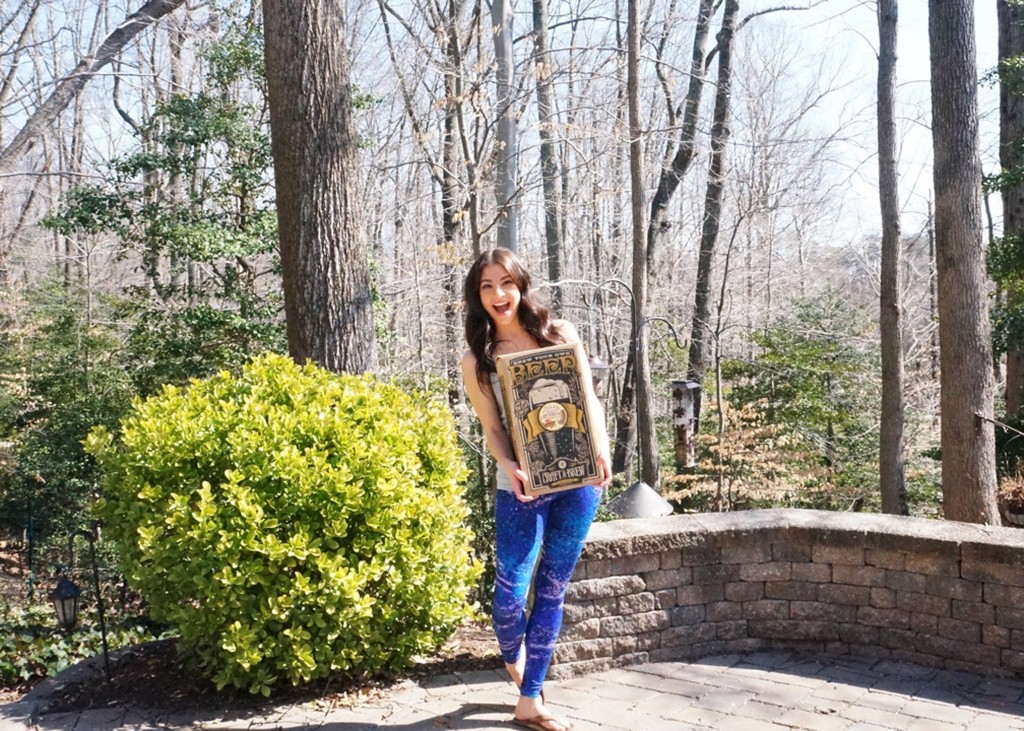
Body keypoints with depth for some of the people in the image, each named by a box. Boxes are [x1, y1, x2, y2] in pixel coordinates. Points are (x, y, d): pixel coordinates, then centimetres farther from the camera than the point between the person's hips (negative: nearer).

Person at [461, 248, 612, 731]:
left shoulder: (559, 334, 4)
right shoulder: (476, 361, 1)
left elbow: (589, 400, 3)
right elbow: (492, 429, -2)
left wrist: (601, 451, -13)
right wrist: (509, 468, -21)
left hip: (578, 480, 2)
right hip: (523, 487, -1)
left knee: (552, 591, 8)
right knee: (511, 593, -4)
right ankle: (513, 660, 33)